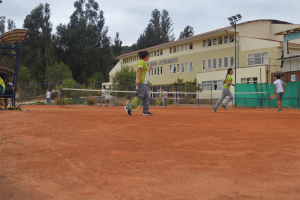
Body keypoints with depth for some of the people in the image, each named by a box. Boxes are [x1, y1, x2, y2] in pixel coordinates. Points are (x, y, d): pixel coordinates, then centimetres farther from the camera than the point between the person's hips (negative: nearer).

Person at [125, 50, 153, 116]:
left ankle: (145, 111, 7)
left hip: (145, 82, 10)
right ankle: (128, 107, -5)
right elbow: (139, 70, -19)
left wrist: (148, 70, 30)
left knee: (146, 97, 6)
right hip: (141, 82, -10)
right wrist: (139, 80, -27)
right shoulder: (141, 62, -8)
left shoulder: (144, 63, 21)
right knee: (140, 97, -11)